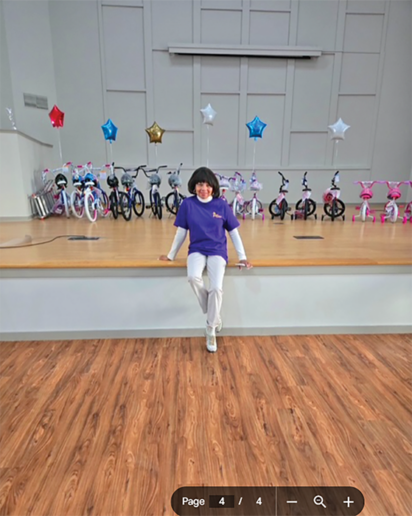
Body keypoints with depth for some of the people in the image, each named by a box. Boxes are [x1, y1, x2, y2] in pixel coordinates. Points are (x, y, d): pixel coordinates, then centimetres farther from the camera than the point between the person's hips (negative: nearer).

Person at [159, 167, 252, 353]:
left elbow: (233, 232, 4)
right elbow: (181, 232, 7)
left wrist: (242, 257, 1)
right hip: (197, 250, 1)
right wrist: (171, 255, 11)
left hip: (217, 251, 0)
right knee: (193, 278, -33)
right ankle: (213, 315, -5)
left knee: (216, 288, -25)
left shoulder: (221, 205, -2)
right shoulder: (188, 204, -1)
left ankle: (211, 330, 1)